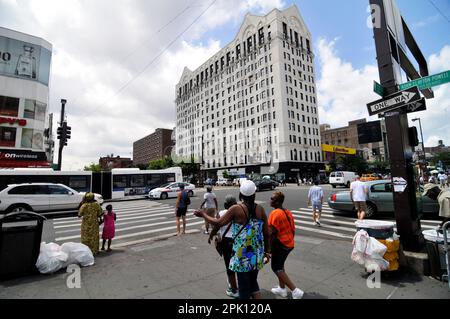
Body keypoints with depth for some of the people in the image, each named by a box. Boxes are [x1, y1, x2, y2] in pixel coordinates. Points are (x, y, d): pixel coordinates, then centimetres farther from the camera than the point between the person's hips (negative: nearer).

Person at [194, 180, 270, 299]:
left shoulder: (236, 209, -17)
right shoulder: (260, 209, -5)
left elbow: (218, 223, -11)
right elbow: (266, 233, 0)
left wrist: (203, 214, 3)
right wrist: (267, 251, 13)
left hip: (243, 254, -4)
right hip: (257, 253, 5)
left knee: (243, 285, 13)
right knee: (253, 282, 25)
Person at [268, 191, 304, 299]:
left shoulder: (275, 214, -21)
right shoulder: (288, 212, 6)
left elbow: (272, 233, -22)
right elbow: (293, 230, 12)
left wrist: (268, 247, -14)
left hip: (280, 245, -9)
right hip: (289, 244, 9)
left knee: (276, 268, 5)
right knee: (280, 265, 23)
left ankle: (295, 291, 3)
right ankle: (282, 289, 33)